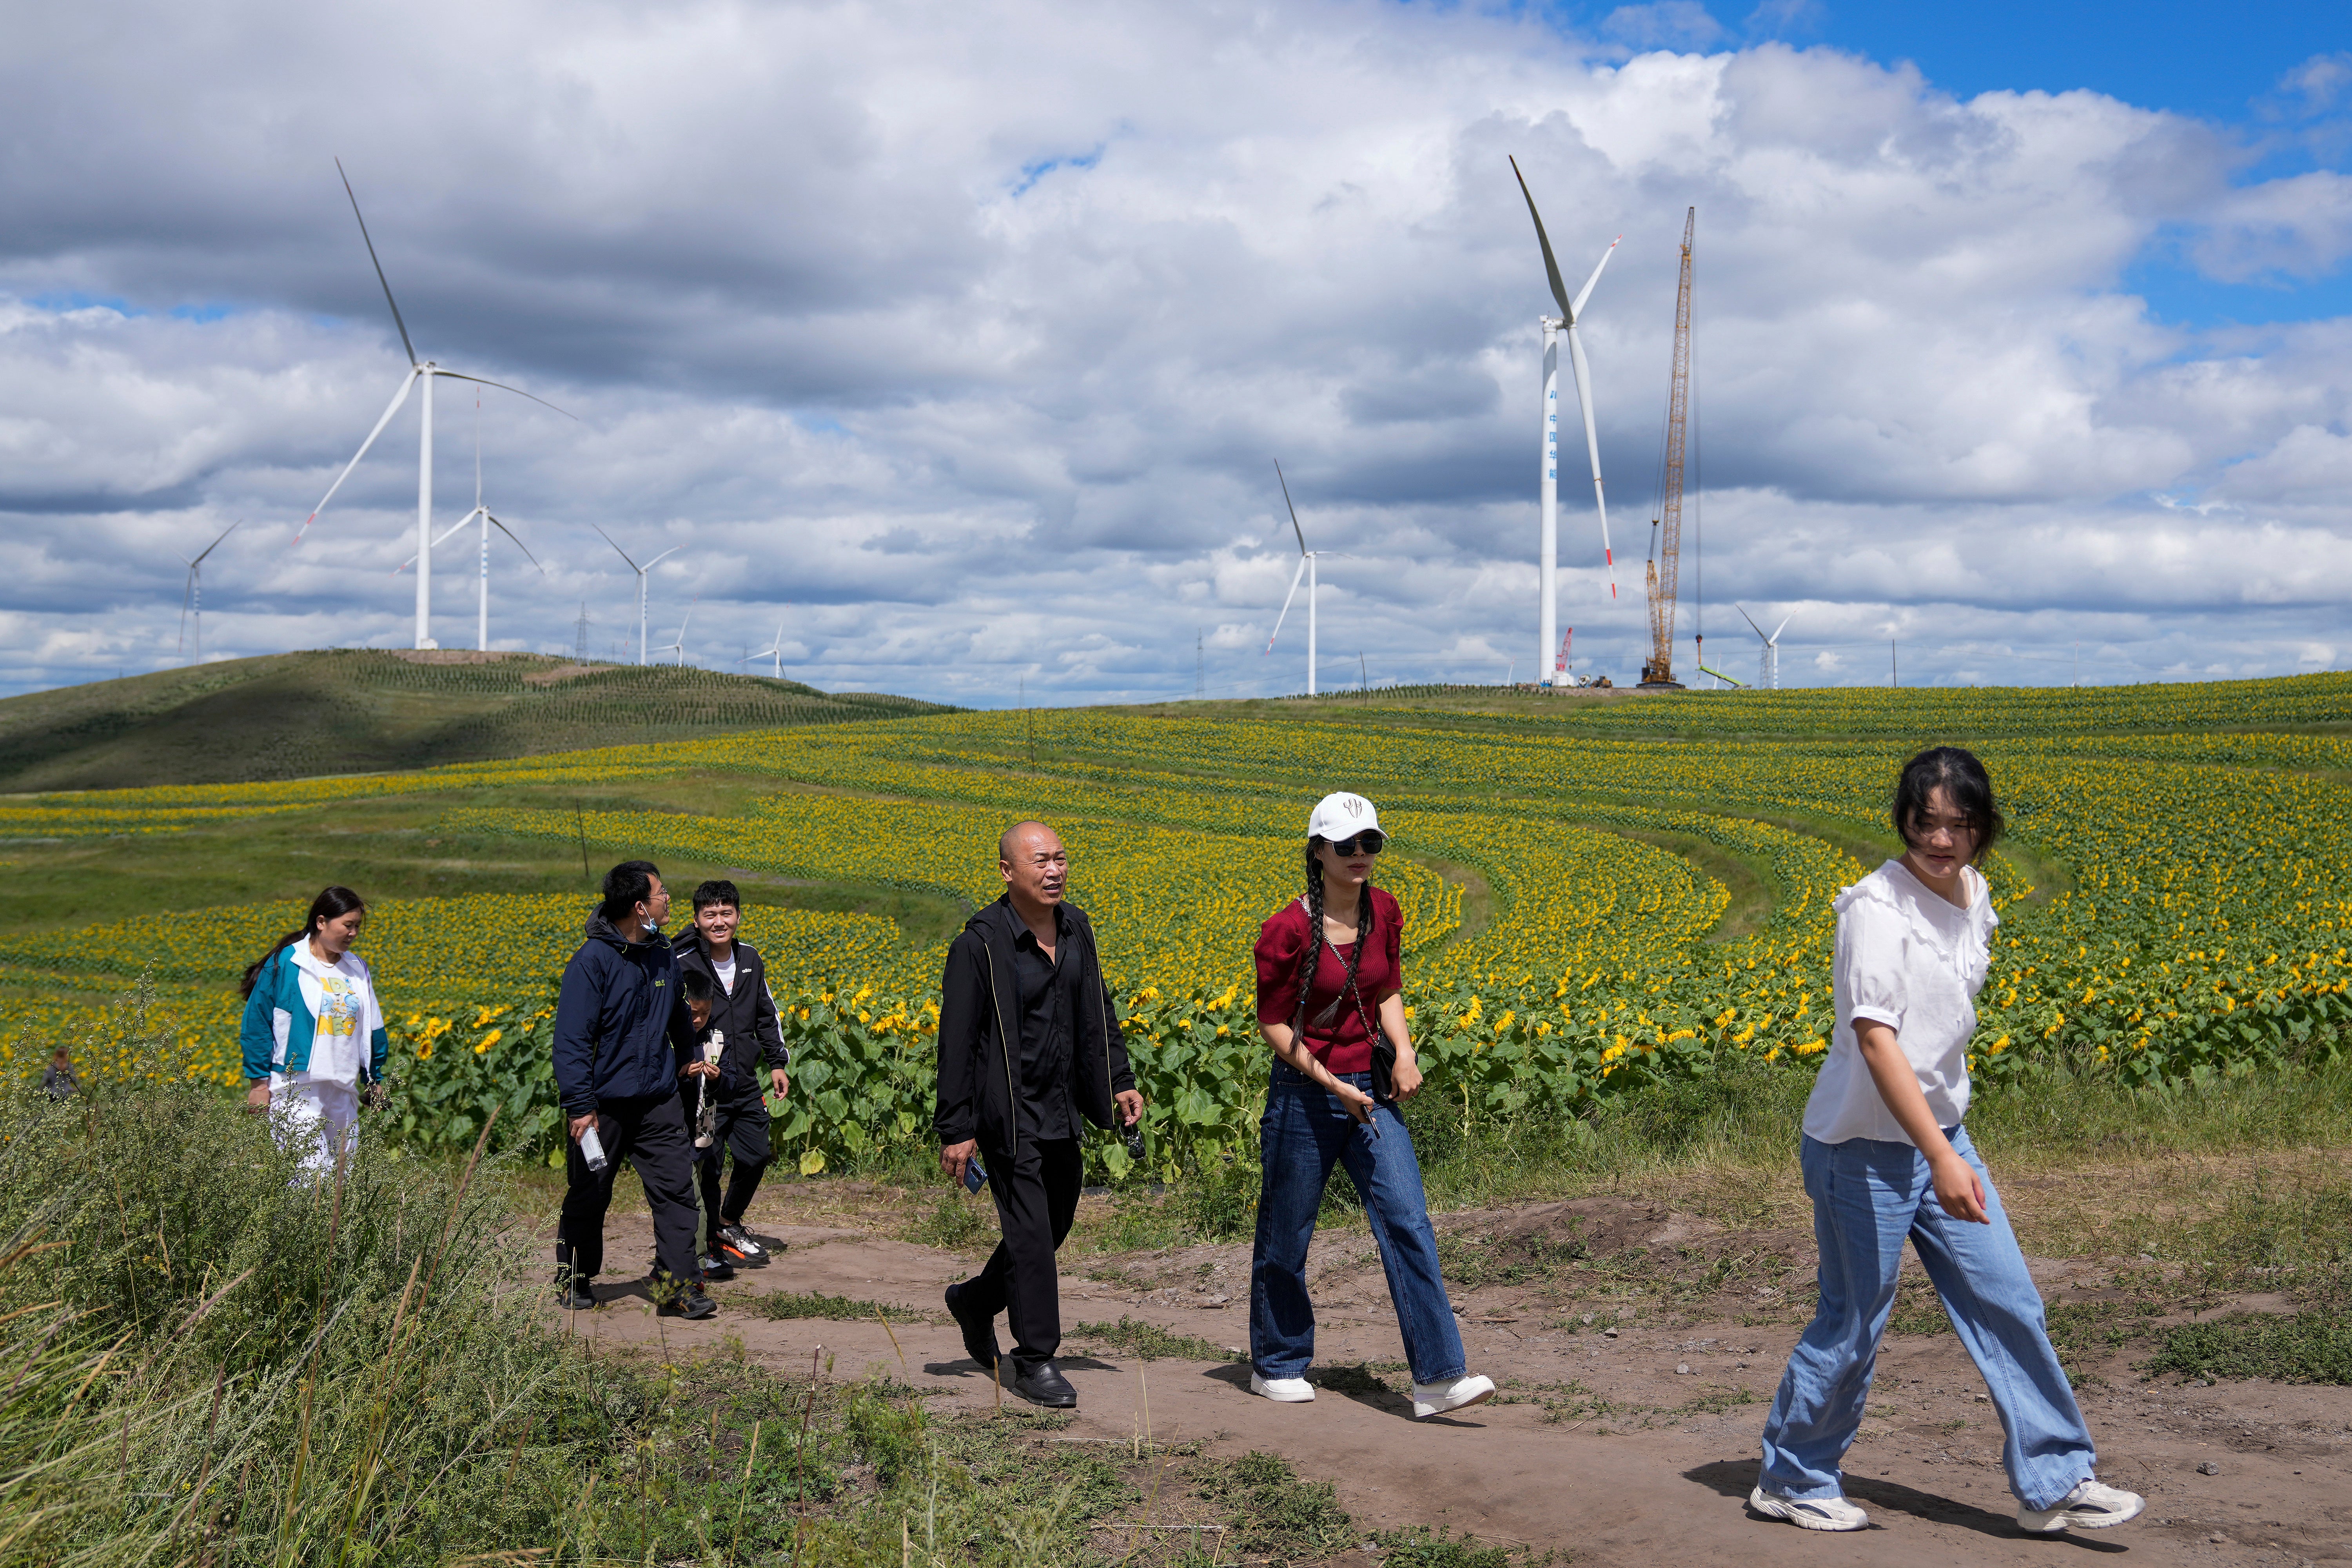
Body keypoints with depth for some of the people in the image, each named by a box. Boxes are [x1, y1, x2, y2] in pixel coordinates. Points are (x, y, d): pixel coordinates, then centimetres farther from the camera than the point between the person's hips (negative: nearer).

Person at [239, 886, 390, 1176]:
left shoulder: (357, 969, 12)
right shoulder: (286, 964, -5)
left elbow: (372, 1031, 21)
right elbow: (257, 1024, -4)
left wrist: (375, 1078, 20)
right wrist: (258, 1081, -6)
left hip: (343, 1091, 6)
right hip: (297, 1088, -6)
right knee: (313, 1173, -14)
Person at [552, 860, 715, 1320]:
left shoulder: (664, 954, 7)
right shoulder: (592, 962, -15)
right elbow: (571, 1040, -17)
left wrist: (690, 1058, 30)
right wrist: (579, 1105, -22)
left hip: (658, 1101, 5)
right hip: (603, 1104, -5)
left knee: (676, 1188, -5)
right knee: (588, 1197, 11)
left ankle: (678, 1284, -2)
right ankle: (574, 1280, 29)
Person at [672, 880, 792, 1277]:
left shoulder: (750, 959, 7)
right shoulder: (683, 967, -12)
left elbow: (767, 1016, 18)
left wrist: (778, 1063, 15)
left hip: (745, 1084, 6)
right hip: (703, 1086, -6)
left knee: (756, 1157, 12)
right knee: (706, 1165, -3)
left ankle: (729, 1223, 36)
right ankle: (710, 1247, 13)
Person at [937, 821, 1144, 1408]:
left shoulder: (1076, 927, 5)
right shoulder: (981, 944, -16)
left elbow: (1098, 1013, 17)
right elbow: (957, 1041, -14)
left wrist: (1121, 1082, 9)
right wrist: (956, 1131, -14)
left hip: (1062, 1112, 7)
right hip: (1011, 1113, -7)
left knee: (1054, 1225, 15)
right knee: (1030, 1234, -5)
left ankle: (976, 1301, 38)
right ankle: (1036, 1361, 7)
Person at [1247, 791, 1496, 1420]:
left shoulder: (1385, 913, 1)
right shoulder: (1287, 931, -15)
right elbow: (1274, 1024, -10)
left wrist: (1404, 1053, -5)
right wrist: (1332, 1085, -18)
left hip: (1372, 1092, 4)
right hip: (1304, 1091, -4)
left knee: (1407, 1223, -8)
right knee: (1286, 1234, 9)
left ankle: (1439, 1376, -10)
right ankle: (1277, 1366, 29)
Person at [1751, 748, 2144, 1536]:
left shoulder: (1972, 895, 5)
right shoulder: (1878, 909, -20)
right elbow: (1875, 1039, -28)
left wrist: (1949, 1147, 19)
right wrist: (1942, 1159, -36)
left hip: (1941, 1136, 8)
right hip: (1863, 1149, -8)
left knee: (2008, 1301, 7)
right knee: (1853, 1322, 3)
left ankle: (2055, 1482, 18)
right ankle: (1791, 1481, 22)